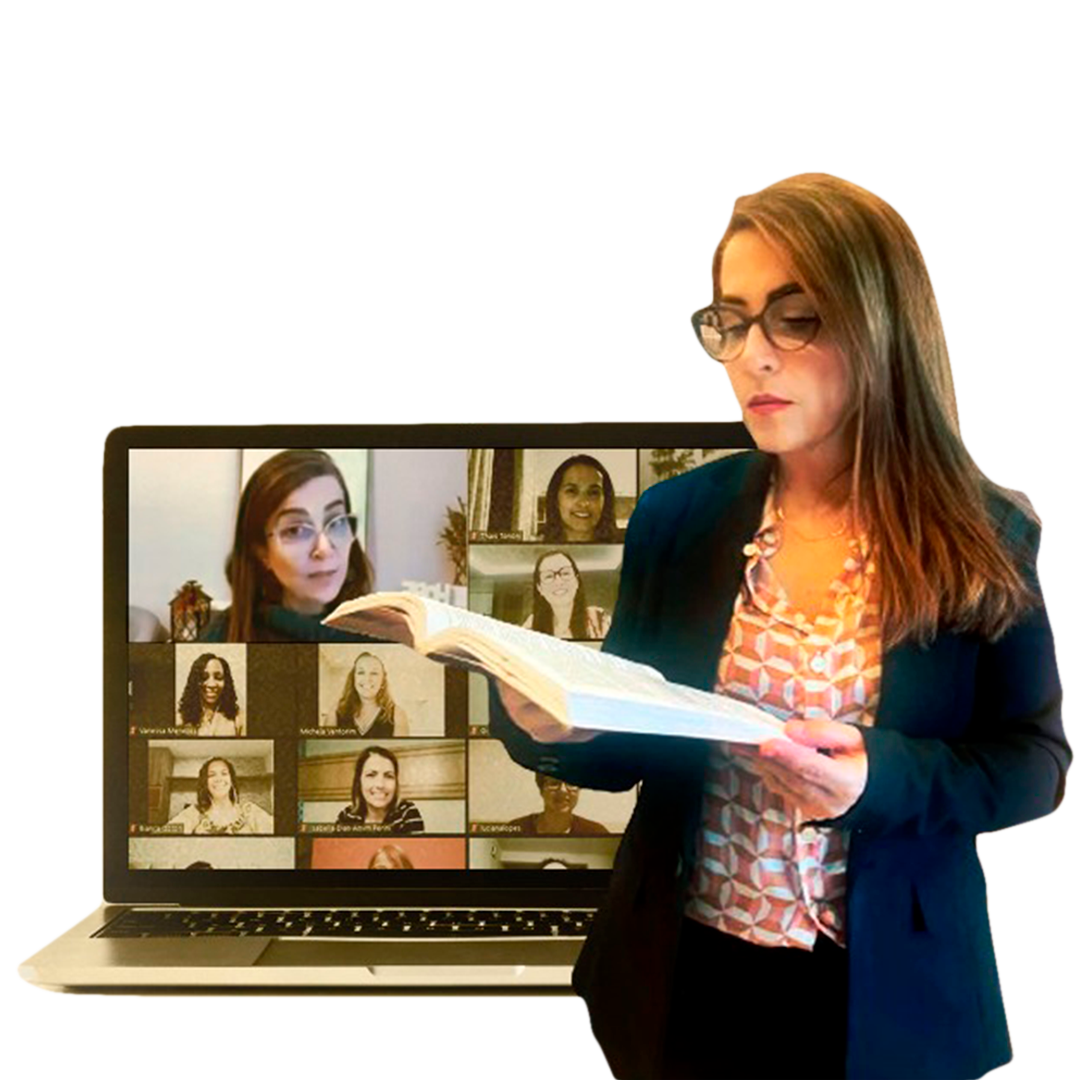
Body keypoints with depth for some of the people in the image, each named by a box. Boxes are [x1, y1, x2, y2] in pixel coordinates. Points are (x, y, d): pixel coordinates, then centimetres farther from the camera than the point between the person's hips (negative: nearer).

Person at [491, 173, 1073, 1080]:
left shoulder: (984, 537, -9)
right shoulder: (677, 516, -5)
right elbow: (631, 746, 0)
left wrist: (883, 779, -24)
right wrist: (550, 724, -22)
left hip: (886, 991, -1)